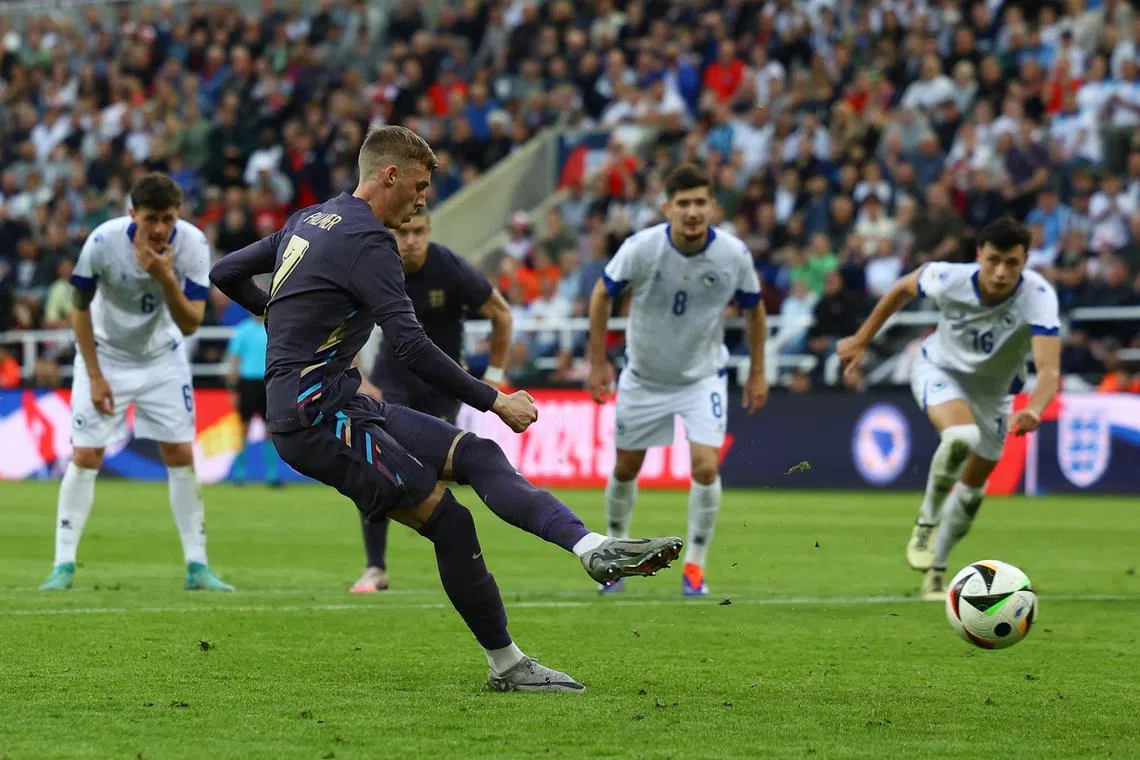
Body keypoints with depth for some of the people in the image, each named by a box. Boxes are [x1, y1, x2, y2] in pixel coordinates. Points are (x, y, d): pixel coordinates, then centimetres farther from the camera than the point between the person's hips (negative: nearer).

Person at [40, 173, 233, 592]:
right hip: (105, 356, -2)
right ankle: (64, 565, -3)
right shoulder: (103, 242, -24)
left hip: (163, 359, 2)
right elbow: (80, 310, -10)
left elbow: (191, 324, -22)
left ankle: (197, 566, 2)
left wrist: (166, 279, -38)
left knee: (181, 455, -4)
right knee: (85, 456, -8)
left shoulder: (193, 245, -21)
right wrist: (95, 377, -10)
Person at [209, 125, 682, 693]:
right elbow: (411, 348, -22)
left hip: (342, 405, 10)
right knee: (449, 521, -14)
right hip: (315, 415, -10)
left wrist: (287, 316, 42)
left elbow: (225, 273, 26)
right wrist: (493, 401, -16)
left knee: (477, 455, -3)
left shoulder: (310, 221, 16)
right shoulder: (366, 240, -13)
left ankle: (593, 550, -20)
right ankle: (506, 664, -8)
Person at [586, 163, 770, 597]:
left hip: (704, 376, -1)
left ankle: (695, 565, 0)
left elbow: (754, 310, 1)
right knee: (626, 468, 11)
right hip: (644, 377, 1)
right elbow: (602, 295, -5)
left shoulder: (733, 255, -18)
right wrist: (598, 362, -4)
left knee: (706, 467, -17)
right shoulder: (641, 248, -22)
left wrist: (757, 373, 3)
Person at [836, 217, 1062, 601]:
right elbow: (904, 287, -7)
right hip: (939, 370, -2)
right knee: (961, 435, -34)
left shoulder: (1038, 296, -36)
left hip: (992, 391, 2)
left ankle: (934, 572, 35)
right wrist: (861, 340, 1)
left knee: (973, 486, 12)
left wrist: (1034, 410, -69)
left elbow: (1049, 369, -48)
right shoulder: (948, 280, -31)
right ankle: (927, 522, -9)